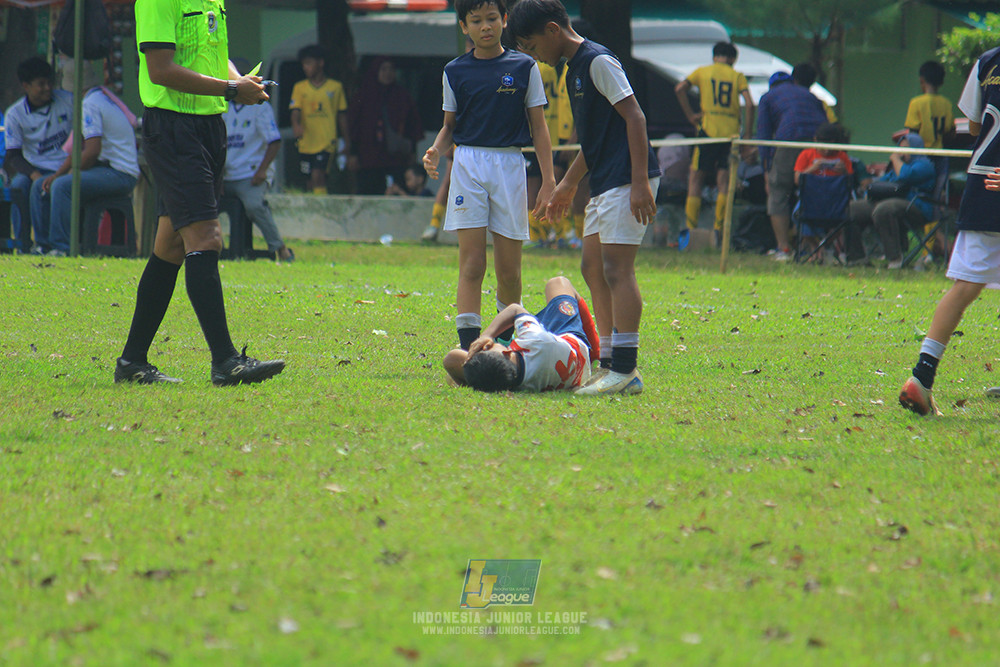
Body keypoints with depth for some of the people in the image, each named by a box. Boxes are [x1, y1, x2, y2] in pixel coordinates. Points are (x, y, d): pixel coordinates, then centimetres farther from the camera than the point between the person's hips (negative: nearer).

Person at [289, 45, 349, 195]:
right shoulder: (299, 87, 10)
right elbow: (295, 110, -2)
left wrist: (346, 142, 10)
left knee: (317, 176, -20)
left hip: (327, 142, -3)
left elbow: (342, 115, 11)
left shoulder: (335, 87, 6)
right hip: (306, 143, 3)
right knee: (310, 182, 7)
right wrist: (296, 125, -25)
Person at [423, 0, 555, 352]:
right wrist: (436, 151, -8)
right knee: (471, 264, -9)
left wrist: (548, 180, -1)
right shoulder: (455, 71, 7)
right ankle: (469, 346, -12)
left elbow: (538, 127, 5)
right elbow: (450, 125, 14)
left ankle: (511, 341, 23)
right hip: (468, 164, 0)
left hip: (510, 165, 0)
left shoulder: (524, 68, 4)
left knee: (509, 269, 3)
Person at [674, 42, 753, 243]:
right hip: (731, 132, 1)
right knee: (724, 181, 5)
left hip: (708, 129, -1)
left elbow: (680, 89, -6)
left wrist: (690, 115, 0)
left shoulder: (702, 72, 9)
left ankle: (690, 229, -3)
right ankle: (719, 229, -1)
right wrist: (747, 134, -1)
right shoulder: (738, 76, 9)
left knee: (696, 178, 5)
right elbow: (749, 104, -4)